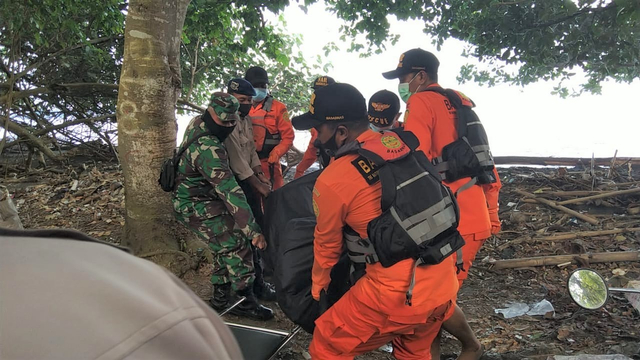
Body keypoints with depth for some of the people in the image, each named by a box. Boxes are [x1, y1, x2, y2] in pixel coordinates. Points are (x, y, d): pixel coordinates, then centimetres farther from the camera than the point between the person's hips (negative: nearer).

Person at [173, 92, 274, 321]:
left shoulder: (197, 124, -2)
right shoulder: (208, 148, -31)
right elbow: (230, 191, -36)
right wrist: (253, 230, -36)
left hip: (202, 200, 10)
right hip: (197, 207, -10)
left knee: (225, 245, 14)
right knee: (237, 245, -11)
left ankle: (221, 297, 26)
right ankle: (244, 301, 2)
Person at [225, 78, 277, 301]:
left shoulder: (246, 120, 12)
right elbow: (237, 159, -21)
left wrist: (262, 177, 5)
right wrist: (258, 185, -17)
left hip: (250, 180, 9)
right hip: (235, 182, -9)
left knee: (257, 228, 14)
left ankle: (257, 275, 30)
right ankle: (256, 284, 8)